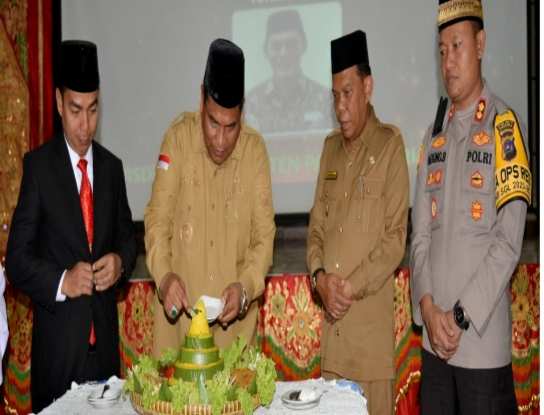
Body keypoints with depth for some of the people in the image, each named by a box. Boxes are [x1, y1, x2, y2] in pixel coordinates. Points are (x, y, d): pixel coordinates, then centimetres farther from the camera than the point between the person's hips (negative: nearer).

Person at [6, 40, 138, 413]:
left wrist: (121, 262, -7)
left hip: (105, 338, 4)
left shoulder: (112, 166, 8)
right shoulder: (38, 165, -5)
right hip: (58, 341, -3)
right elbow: (17, 259, -6)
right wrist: (62, 282, -22)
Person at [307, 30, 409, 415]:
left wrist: (353, 286, -14)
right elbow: (316, 224, 12)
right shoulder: (330, 147, 12)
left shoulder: (390, 144, -5)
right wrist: (320, 276, -4)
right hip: (331, 319, 5)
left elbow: (396, 236, -9)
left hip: (372, 317, -5)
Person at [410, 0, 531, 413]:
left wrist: (461, 316, -12)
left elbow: (509, 241, -13)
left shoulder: (505, 126, -9)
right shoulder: (435, 133, 9)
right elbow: (420, 232, 7)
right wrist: (427, 306, -5)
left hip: (483, 341, -5)